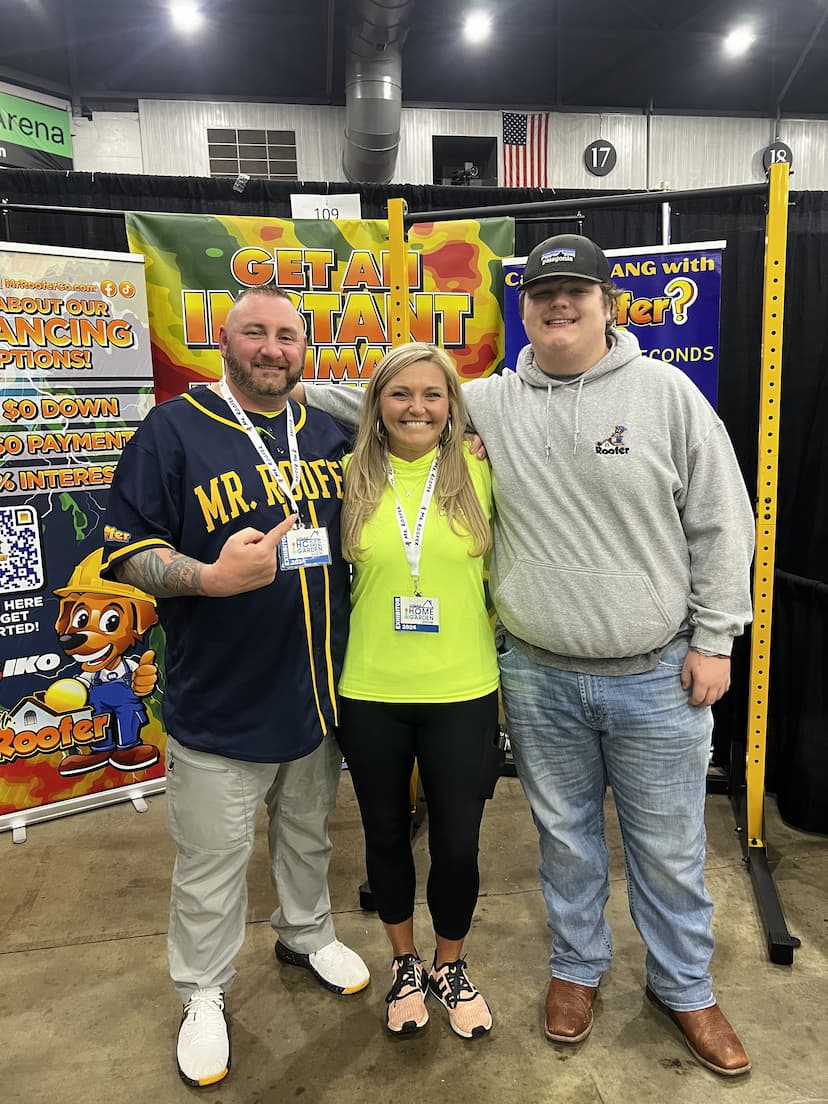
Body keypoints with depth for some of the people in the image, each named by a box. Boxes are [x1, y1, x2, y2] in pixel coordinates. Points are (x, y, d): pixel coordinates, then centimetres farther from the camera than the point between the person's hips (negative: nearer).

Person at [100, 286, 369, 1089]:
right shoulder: (173, 429, -9)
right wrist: (213, 577, -27)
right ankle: (202, 994, 36)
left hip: (317, 691, 5)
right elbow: (125, 549, -11)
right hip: (219, 703, -4)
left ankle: (306, 933, 50)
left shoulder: (331, 435, 6)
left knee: (308, 831, 24)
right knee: (213, 860, 11)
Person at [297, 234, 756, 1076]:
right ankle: (577, 966, 45)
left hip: (657, 677, -1)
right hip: (537, 679, 2)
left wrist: (712, 638, -4)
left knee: (668, 849, 15)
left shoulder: (665, 391, -5)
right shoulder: (488, 402, 0)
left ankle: (684, 987, 41)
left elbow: (720, 523, -3)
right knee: (565, 837, 20)